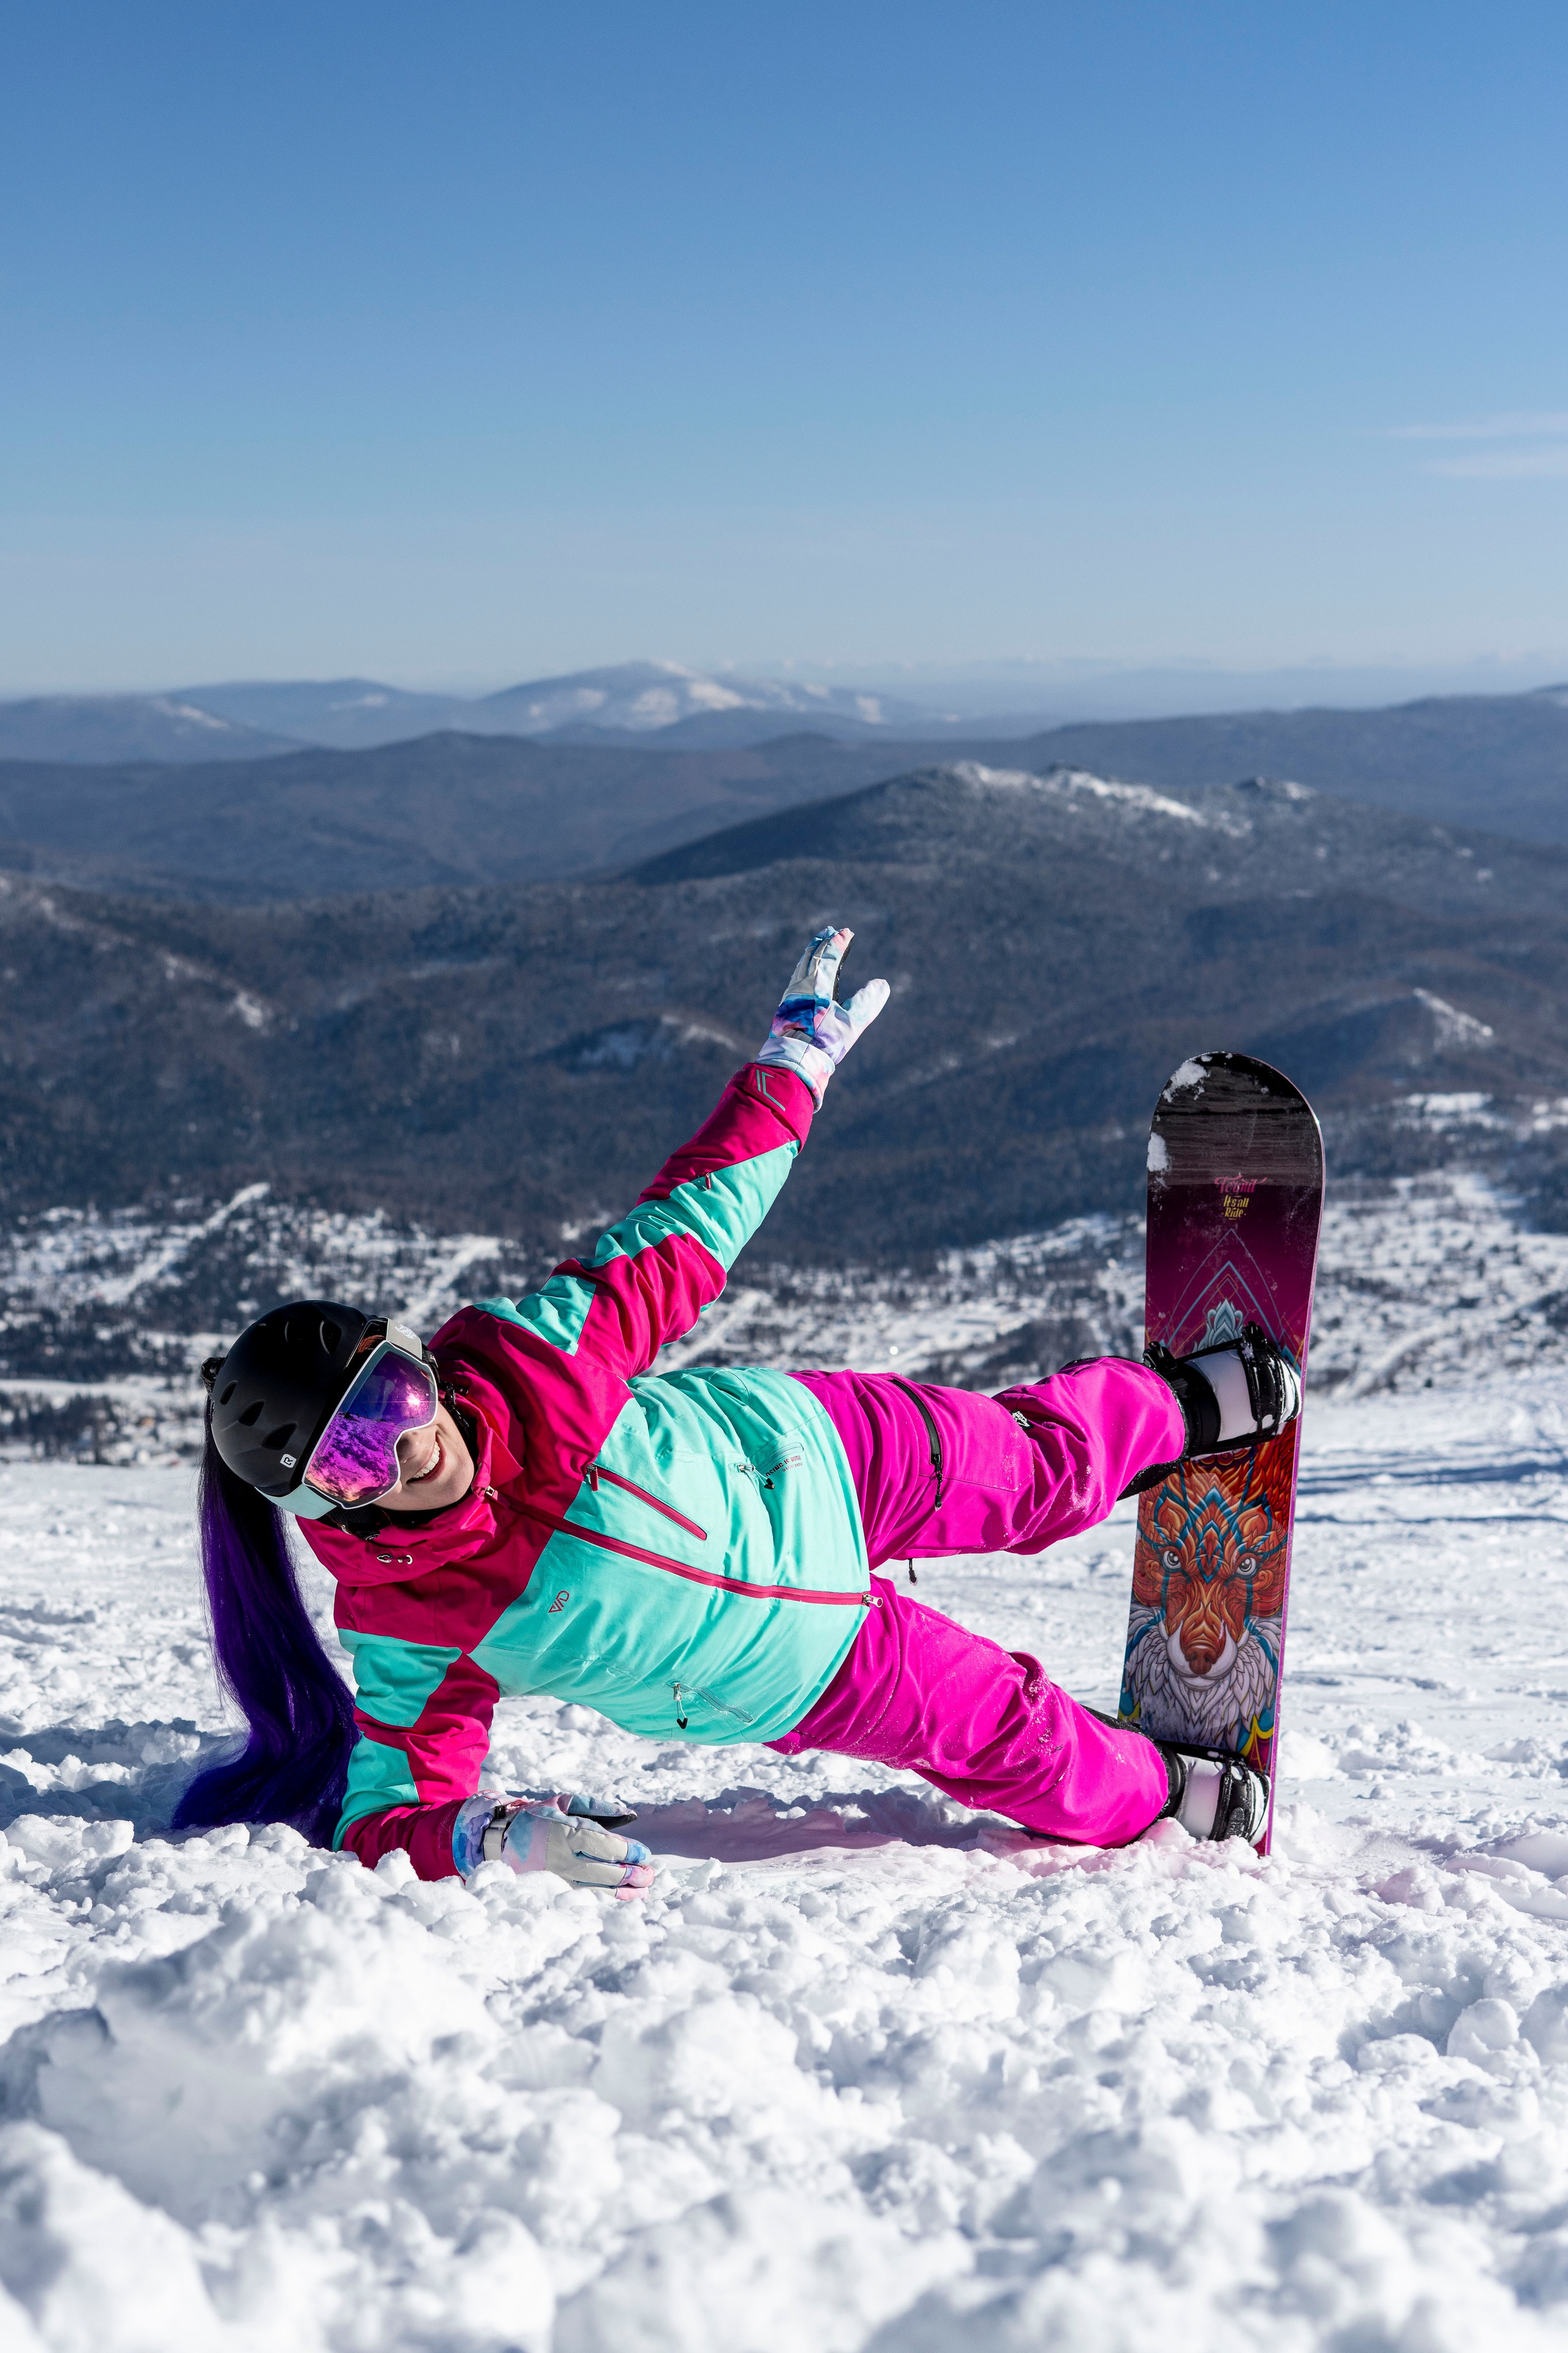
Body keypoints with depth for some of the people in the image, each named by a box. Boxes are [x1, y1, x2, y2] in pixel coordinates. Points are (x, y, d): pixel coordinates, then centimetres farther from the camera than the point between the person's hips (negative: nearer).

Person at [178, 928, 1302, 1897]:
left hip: (810, 1456, 1)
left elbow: (681, 1229, -17)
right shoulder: (405, 1626, -32)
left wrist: (799, 1054, -10)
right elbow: (386, 1806, -25)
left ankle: (1186, 1406, 55)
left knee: (1050, 1466, 20)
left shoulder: (525, 1355, -30)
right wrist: (493, 1835, -48)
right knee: (1020, 1739, 9)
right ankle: (1163, 1797, 44)